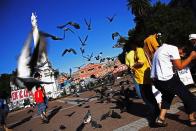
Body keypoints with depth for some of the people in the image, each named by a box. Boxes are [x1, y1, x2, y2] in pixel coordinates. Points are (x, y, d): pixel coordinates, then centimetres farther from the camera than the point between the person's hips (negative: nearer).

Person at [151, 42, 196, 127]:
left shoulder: (161, 48, 19)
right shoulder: (173, 48, -8)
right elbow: (180, 66, -7)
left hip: (156, 79, 9)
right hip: (167, 79, -8)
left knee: (167, 95, 31)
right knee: (187, 96, 13)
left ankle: (161, 118, 23)